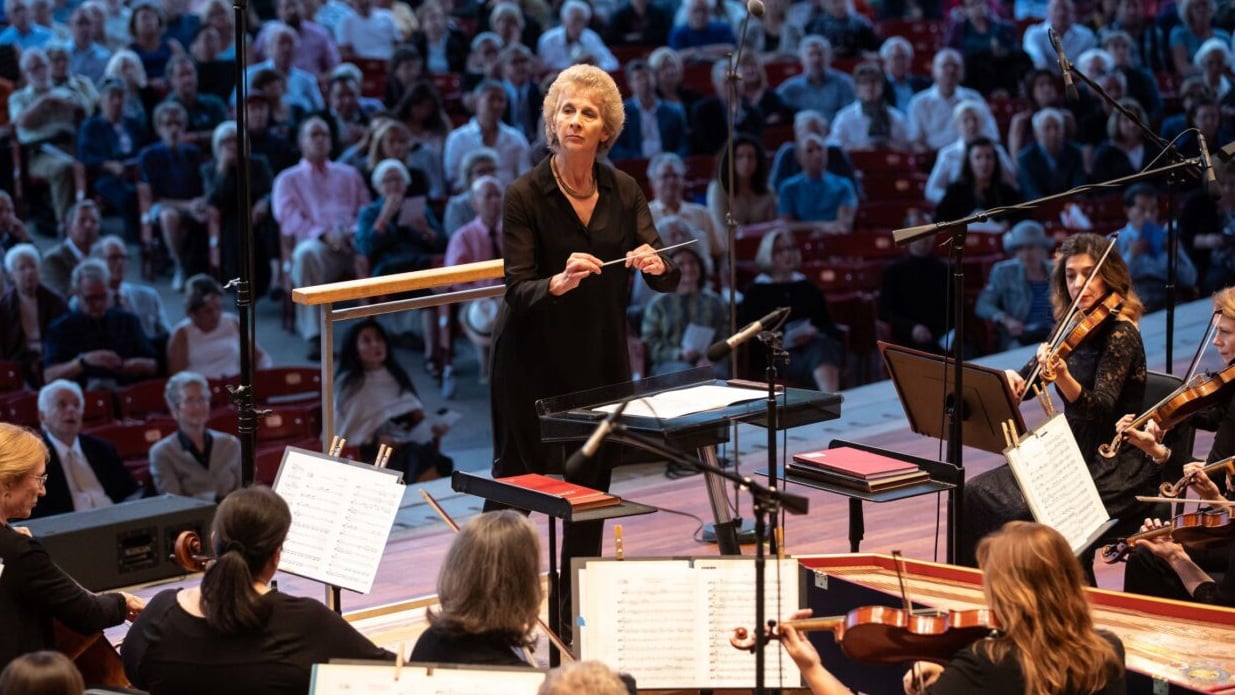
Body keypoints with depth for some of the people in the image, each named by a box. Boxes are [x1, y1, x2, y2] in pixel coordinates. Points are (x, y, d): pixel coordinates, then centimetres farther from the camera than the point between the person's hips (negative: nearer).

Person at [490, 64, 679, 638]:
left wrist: (656, 265, -28)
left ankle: (576, 605, 18)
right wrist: (559, 281, -40)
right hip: (532, 361, -4)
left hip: (602, 358, 4)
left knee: (592, 482, 7)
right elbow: (517, 291, -20)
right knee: (517, 478, 1)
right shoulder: (525, 196, -14)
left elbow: (667, 280, -5)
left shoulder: (623, 192, -2)